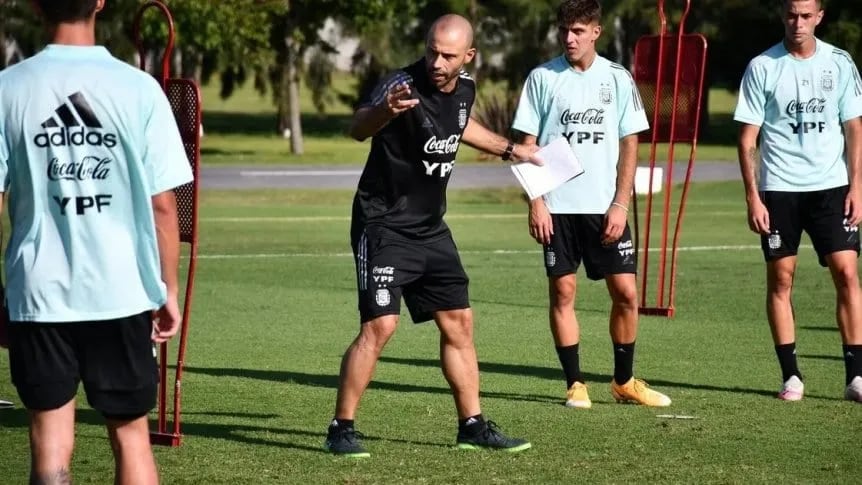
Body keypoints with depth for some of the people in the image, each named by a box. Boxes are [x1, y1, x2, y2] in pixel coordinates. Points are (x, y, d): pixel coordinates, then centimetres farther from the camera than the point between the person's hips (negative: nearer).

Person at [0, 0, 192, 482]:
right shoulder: (139, 89, -5)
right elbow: (162, 204, -3)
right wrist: (168, 290, 8)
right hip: (122, 292, 0)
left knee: (51, 445, 4)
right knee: (131, 435, 13)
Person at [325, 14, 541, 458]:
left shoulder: (464, 89, 1)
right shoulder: (404, 85, -22)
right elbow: (358, 129, -41)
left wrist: (507, 149, 34)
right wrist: (383, 111, -63)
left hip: (431, 229, 8)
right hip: (384, 225, -7)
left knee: (458, 323, 10)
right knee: (379, 325, -16)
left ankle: (472, 426, 21)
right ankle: (341, 430, -6)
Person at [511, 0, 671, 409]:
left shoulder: (617, 79, 3)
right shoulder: (542, 78, 2)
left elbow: (629, 145, 4)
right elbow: (528, 144, 3)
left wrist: (620, 205, -4)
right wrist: (536, 202, -6)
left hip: (605, 207, 1)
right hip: (558, 206, -1)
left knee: (626, 292, -1)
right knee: (562, 291, -1)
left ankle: (624, 381, 14)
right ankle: (575, 384, 8)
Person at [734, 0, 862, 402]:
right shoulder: (762, 67, -1)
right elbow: (747, 138, 0)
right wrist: (752, 197, -7)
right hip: (779, 190, -1)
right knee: (780, 278, 0)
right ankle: (790, 376, 8)